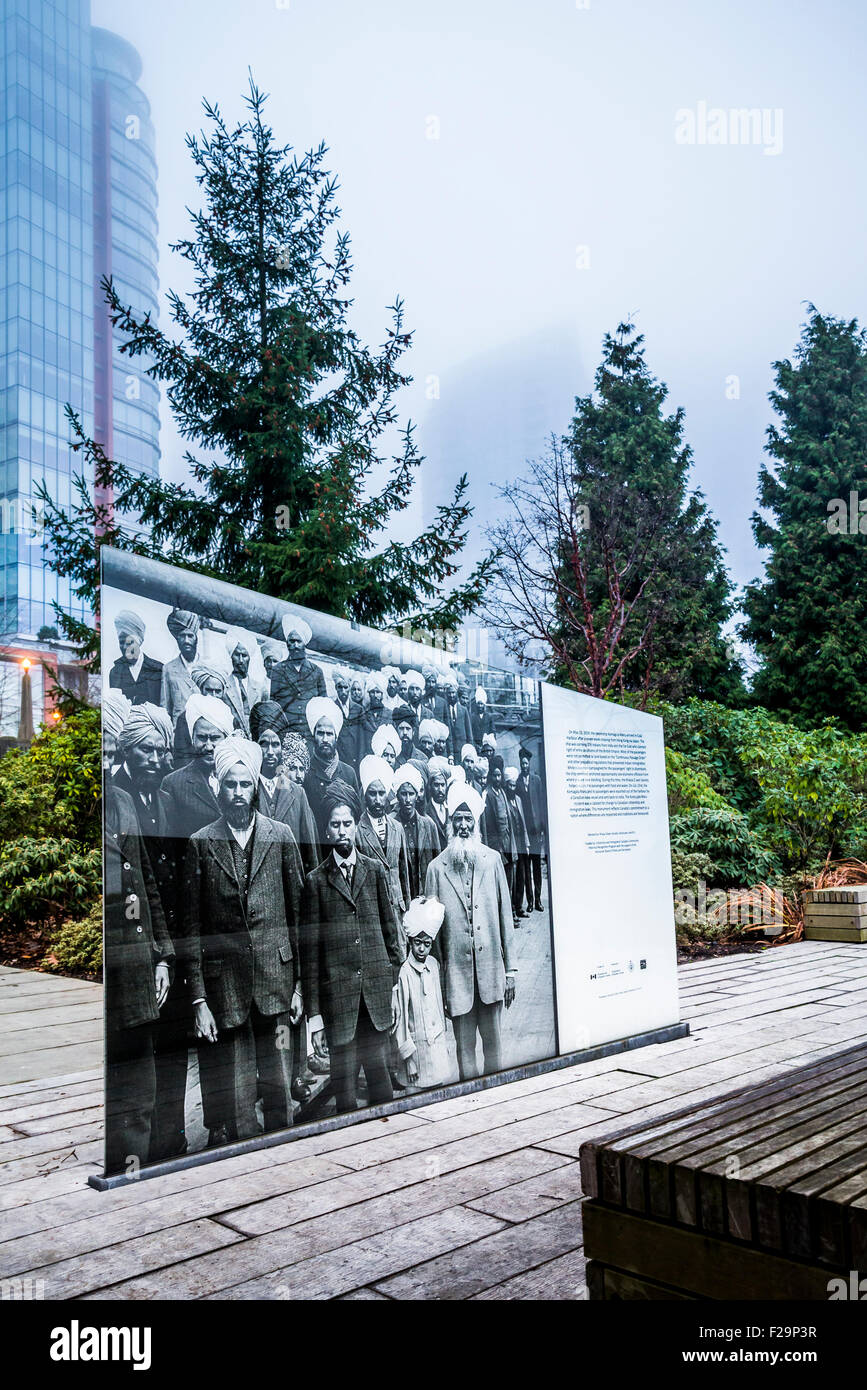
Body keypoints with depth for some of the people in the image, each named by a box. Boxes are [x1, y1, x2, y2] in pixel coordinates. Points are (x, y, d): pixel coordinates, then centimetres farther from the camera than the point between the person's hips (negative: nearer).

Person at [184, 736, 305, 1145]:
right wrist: (198, 999, -3)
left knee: (279, 1085, 7)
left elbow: (299, 910, 7)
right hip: (224, 981, -1)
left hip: (276, 975, 1)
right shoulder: (201, 843, 3)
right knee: (233, 1096, 2)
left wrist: (301, 982, 3)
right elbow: (192, 926, 2)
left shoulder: (280, 836, 6)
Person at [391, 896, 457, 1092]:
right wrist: (408, 1059, -11)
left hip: (439, 1044, 5)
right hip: (417, 1046, -5)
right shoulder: (404, 973, -15)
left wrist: (445, 1040, 15)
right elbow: (401, 1018, -12)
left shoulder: (434, 964, 3)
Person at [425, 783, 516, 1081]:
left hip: (491, 966, 1)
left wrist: (509, 969, 5)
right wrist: (437, 979, 1)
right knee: (464, 1045, 6)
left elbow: (505, 915, 7)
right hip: (457, 970, -1)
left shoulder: (492, 859, 5)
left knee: (493, 1041, 10)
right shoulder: (437, 867, 0)